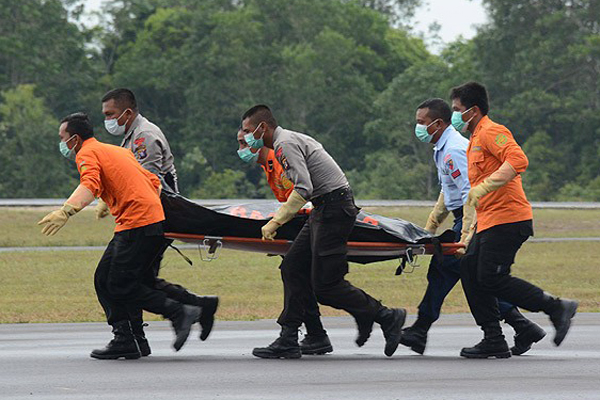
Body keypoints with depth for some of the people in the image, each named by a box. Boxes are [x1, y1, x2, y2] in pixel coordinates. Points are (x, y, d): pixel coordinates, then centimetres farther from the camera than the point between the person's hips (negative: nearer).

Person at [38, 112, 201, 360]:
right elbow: (154, 182, 25)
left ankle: (180, 313, -7)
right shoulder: (117, 151, 25)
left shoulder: (87, 154, -3)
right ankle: (124, 340, 6)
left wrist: (65, 211, -39)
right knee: (104, 280, 10)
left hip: (138, 226, -10)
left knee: (121, 286, -9)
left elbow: (89, 186, -25)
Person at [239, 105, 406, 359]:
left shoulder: (285, 144, -13)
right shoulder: (290, 139, 19)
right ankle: (288, 342, 6)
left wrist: (275, 222, -21)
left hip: (334, 209, -11)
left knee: (325, 285, -9)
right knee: (293, 269, 7)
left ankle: (386, 317, 2)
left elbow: (303, 188, -23)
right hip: (324, 209, 11)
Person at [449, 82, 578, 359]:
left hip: (507, 219, -10)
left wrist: (483, 187, -29)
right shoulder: (475, 140, 23)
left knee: (491, 279, -12)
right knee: (470, 271, 3)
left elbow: (518, 160, -26)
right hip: (487, 222, 10)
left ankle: (557, 308, -4)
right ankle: (494, 341, 4)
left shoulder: (491, 132, -9)